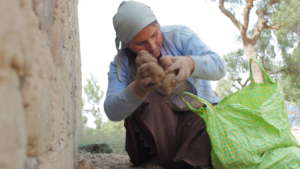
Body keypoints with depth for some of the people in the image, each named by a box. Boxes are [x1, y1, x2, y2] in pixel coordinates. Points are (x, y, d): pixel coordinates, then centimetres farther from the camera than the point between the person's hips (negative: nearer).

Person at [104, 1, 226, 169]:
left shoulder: (179, 35, -10)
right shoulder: (121, 63, -9)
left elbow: (218, 66, -22)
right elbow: (113, 112, -22)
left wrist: (190, 63, -46)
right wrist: (138, 90, -45)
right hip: (159, 132, 2)